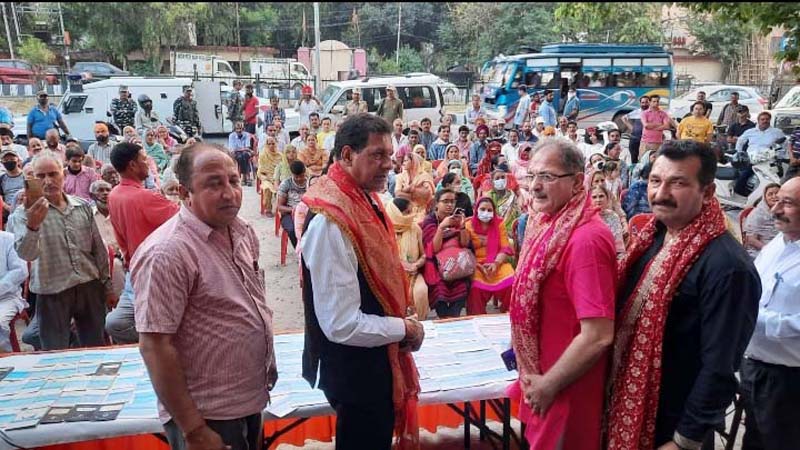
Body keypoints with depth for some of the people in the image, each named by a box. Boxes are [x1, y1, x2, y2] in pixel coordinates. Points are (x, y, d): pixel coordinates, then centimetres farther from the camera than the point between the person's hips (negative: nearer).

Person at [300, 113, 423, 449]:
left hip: (377, 357, 9)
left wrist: (402, 324, 1)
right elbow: (342, 325, -29)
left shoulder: (365, 201, 1)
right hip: (355, 368, -9)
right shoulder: (330, 222, -28)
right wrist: (405, 328, -16)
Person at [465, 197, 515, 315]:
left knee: (510, 281, -24)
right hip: (476, 265, -2)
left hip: (498, 263, 2)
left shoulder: (499, 223, 8)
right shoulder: (469, 225, 3)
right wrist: (480, 267, -16)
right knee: (475, 287, -29)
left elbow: (505, 248, 0)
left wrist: (496, 263, -17)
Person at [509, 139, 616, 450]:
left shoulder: (586, 239, -26)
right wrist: (535, 377, 12)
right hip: (543, 377, 8)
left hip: (566, 389, -8)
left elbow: (598, 336, -28)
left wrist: (549, 385, -17)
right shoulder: (550, 223, 2)